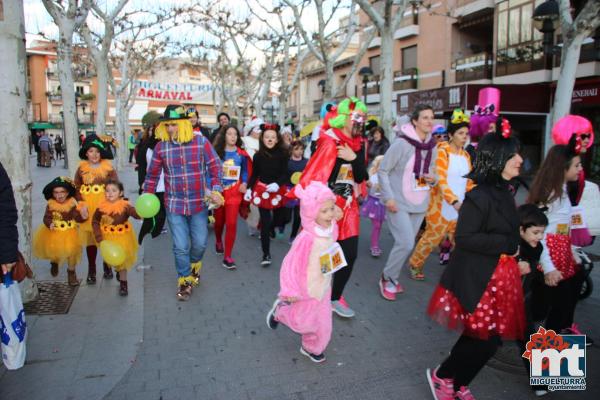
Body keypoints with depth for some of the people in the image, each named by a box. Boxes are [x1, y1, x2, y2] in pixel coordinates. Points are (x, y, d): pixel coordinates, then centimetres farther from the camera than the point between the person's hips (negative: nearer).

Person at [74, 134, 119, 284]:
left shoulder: (108, 167, 0)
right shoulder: (81, 168, 5)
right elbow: (76, 189, 7)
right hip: (87, 207, 1)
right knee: (89, 238, 7)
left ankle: (107, 265, 26)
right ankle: (91, 269, 20)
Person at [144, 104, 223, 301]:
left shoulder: (201, 142, -7)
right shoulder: (161, 146, -3)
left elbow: (215, 167, -4)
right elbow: (153, 174, 6)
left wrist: (216, 191, -14)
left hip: (199, 203, 0)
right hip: (174, 205, 0)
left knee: (199, 242, 11)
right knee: (181, 246, 3)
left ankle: (194, 266, 45)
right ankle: (185, 280, 25)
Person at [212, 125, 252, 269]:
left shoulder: (242, 154, 0)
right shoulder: (217, 152, -1)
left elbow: (245, 171, 8)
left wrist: (244, 183, -8)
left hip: (234, 192, -1)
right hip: (219, 191, 1)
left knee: (231, 224, -9)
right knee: (219, 221, 17)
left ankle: (227, 257, 0)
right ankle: (218, 242, 50)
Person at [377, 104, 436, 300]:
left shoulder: (432, 146, 4)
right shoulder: (401, 144, -15)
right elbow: (383, 171, -11)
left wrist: (432, 179, -5)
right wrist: (388, 198, -17)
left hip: (419, 204, 6)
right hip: (398, 203, -6)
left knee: (406, 243, 12)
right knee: (406, 243, -13)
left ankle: (392, 277, 32)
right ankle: (387, 278, 10)